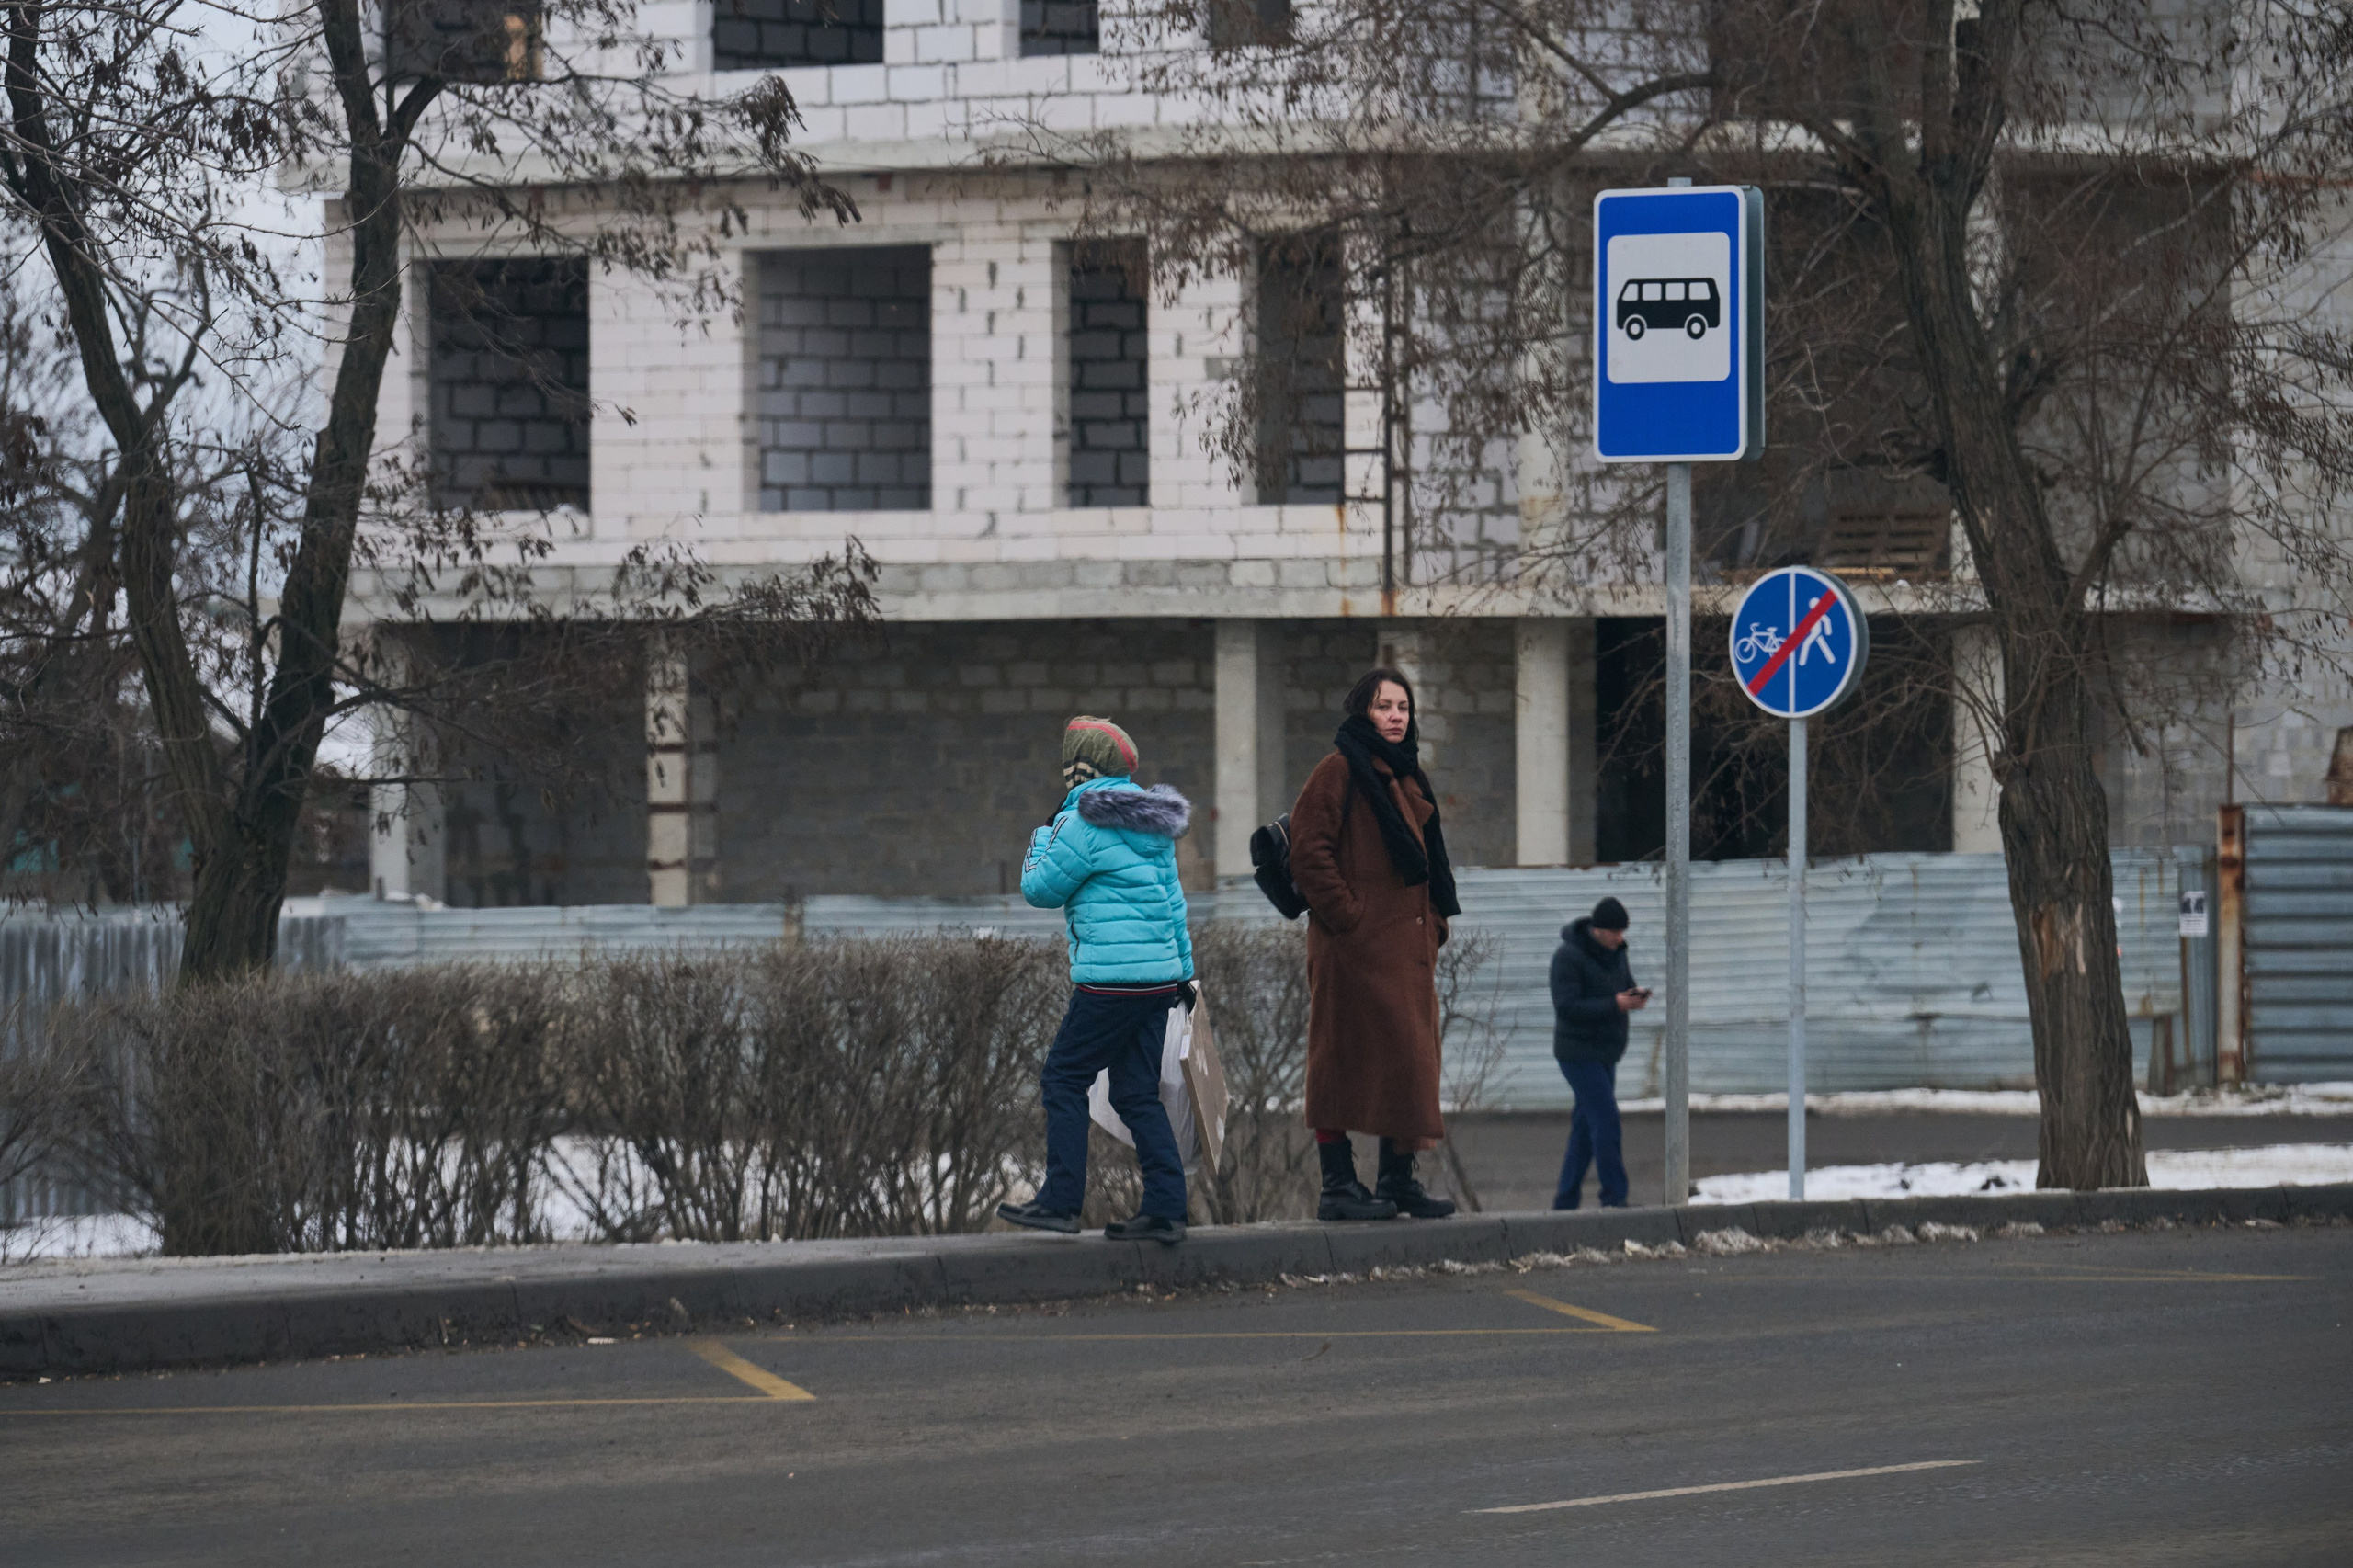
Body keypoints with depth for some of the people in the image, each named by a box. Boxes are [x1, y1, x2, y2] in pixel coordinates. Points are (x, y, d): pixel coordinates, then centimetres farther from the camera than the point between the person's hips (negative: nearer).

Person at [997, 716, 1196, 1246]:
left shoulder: (1083, 824, -11)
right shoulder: (1152, 824, 14)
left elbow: (1040, 888, -2)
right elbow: (1173, 899, 20)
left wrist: (1042, 836, 14)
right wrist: (1184, 969, 26)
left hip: (1112, 979, -8)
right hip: (1159, 977, 8)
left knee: (1063, 1080, 1)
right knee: (1138, 1093, 10)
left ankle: (1060, 1201, -1)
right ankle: (1165, 1209, 4)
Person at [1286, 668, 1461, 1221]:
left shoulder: (1408, 776, 18)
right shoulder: (1341, 770, -7)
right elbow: (1308, 849, -14)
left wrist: (1434, 924, 15)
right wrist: (1346, 915, -16)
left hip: (1408, 942, 8)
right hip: (1356, 946, -8)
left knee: (1409, 1057, 8)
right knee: (1347, 1059, -6)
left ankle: (1398, 1180, 14)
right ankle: (1337, 1184, -5)